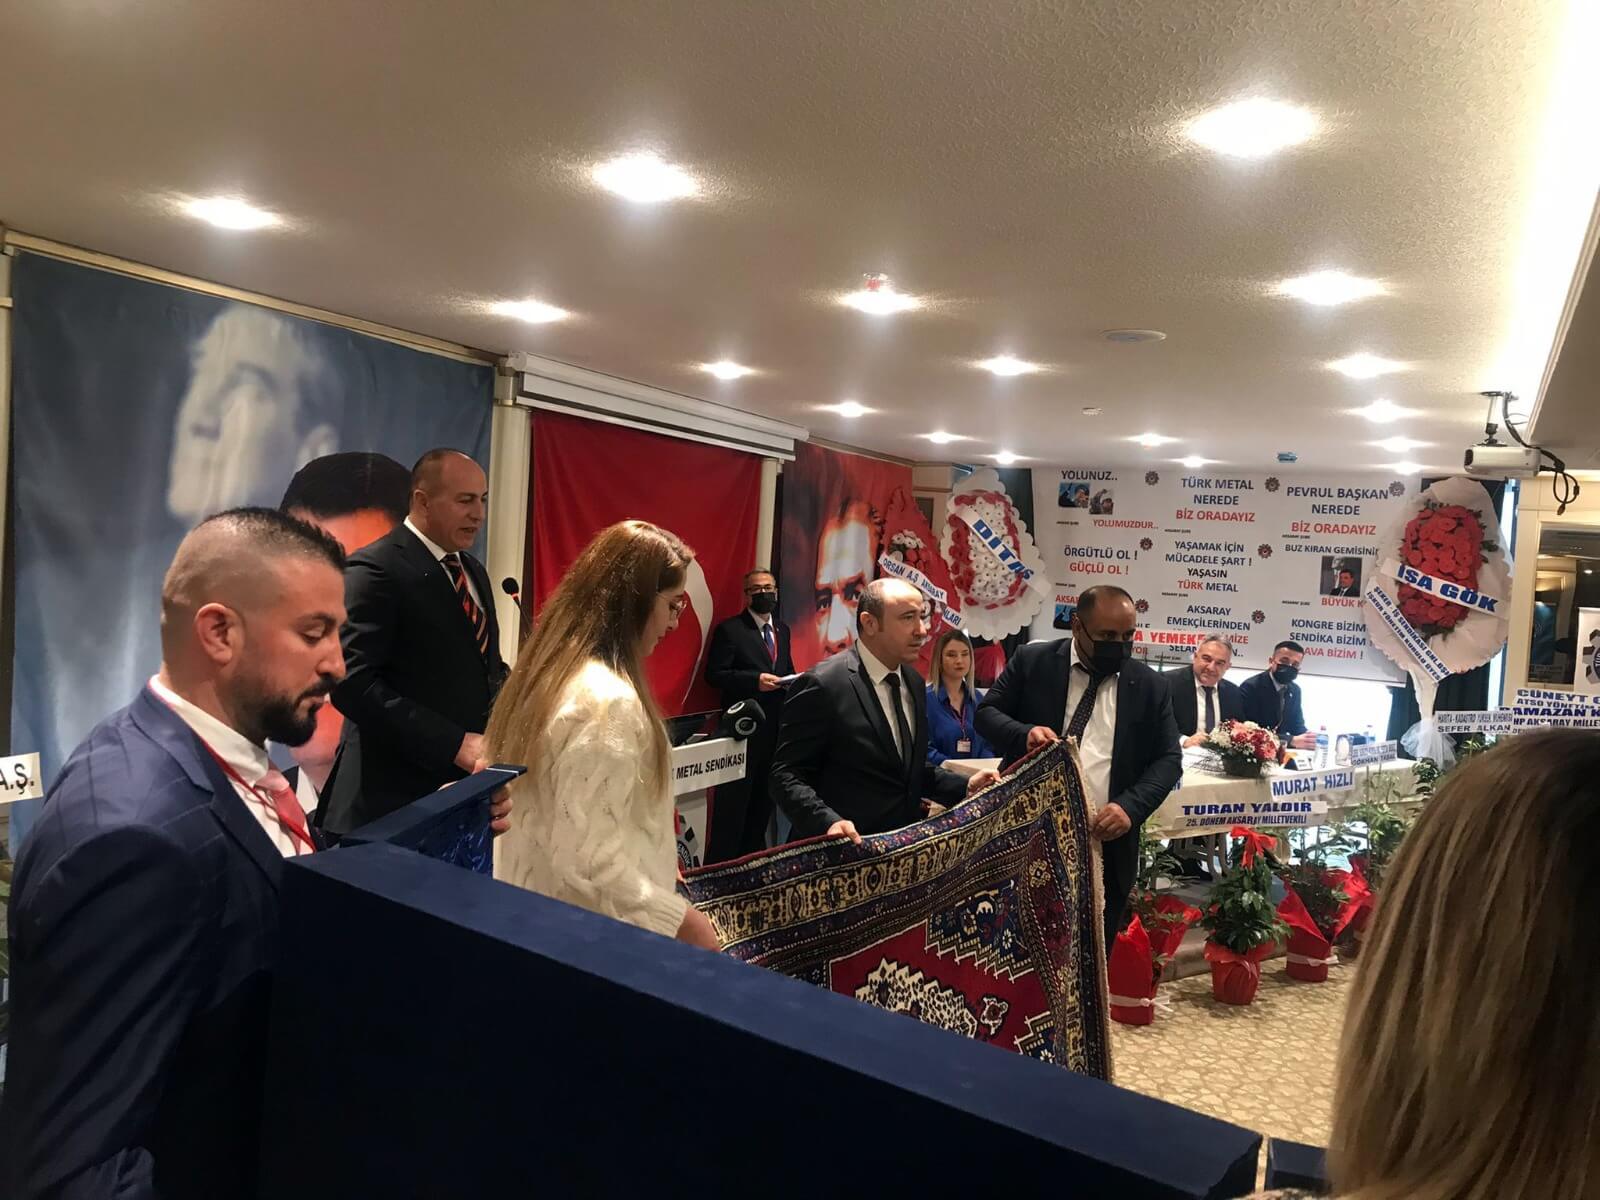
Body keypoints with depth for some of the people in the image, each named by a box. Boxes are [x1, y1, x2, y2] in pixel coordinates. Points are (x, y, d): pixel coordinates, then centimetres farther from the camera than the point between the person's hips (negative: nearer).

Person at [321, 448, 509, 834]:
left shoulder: (474, 571, 15)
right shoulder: (375, 570, -11)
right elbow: (353, 684, -20)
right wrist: (456, 744, -22)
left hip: (467, 787, 7)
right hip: (397, 794, -7)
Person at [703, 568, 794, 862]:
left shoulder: (782, 630, 14)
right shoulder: (730, 629, -7)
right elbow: (714, 674, -12)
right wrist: (755, 680, -22)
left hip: (777, 728, 7)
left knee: (763, 799, 14)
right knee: (733, 802, -2)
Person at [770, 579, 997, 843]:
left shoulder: (914, 682, 7)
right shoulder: (823, 684, -17)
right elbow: (787, 775, -16)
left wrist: (966, 788, 1)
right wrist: (828, 822, -31)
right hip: (849, 849, -7)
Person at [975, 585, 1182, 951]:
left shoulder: (1151, 686, 5)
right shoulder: (1032, 662, 0)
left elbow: (1168, 758, 4)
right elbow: (986, 712, 2)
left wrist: (1131, 806, -14)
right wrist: (1024, 733, -21)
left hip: (1106, 850, 2)